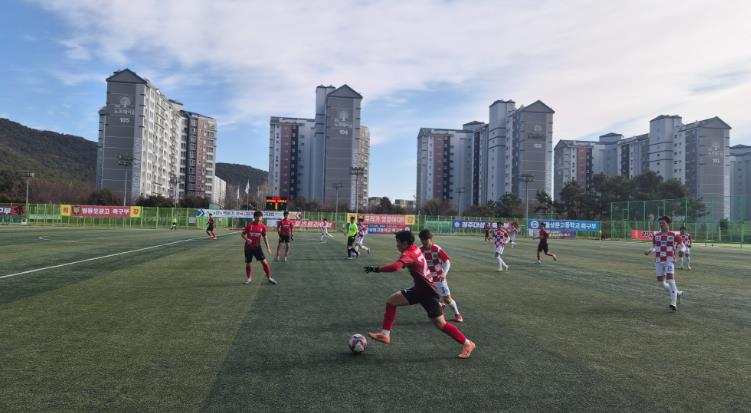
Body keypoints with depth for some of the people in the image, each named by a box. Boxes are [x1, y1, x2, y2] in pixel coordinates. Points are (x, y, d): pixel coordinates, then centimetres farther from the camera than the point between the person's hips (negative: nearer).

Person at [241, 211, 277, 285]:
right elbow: (243, 234, -3)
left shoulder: (262, 226, -4)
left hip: (257, 247, 1)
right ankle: (249, 278, 27)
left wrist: (268, 247, -2)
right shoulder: (249, 225, -9)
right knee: (248, 263, 7)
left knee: (264, 261, -8)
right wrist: (247, 239, -24)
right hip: (249, 247, -1)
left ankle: (269, 277, 2)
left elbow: (265, 237, 4)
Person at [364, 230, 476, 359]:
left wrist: (377, 269, -37)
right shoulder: (414, 248, 2)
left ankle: (467, 344, 14)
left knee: (440, 324, -2)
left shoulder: (408, 254, -24)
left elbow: (396, 267, -43)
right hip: (419, 289, 9)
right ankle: (385, 335, 8)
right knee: (391, 301, 4)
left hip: (428, 293, -9)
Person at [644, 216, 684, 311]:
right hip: (658, 261, 4)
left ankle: (673, 303, -16)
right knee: (661, 283, 3)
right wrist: (649, 251, -1)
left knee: (670, 279, -18)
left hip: (669, 261, -4)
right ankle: (677, 293, 29)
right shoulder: (656, 236, 11)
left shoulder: (674, 235, 0)